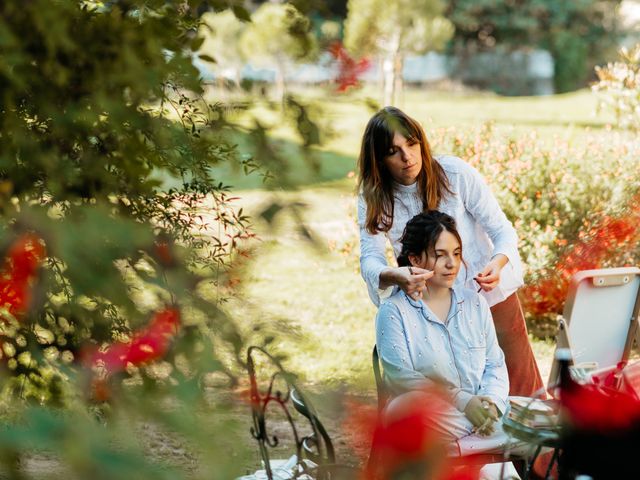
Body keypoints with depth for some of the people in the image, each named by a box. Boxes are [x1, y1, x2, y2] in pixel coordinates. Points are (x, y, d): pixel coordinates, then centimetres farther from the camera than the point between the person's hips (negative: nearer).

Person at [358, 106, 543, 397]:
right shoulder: (373, 198, -8)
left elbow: (503, 231, -13)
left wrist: (497, 263, -35)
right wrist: (395, 276, -41)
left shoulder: (456, 173, -16)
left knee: (522, 391, 6)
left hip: (491, 296, -2)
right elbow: (370, 258, -18)